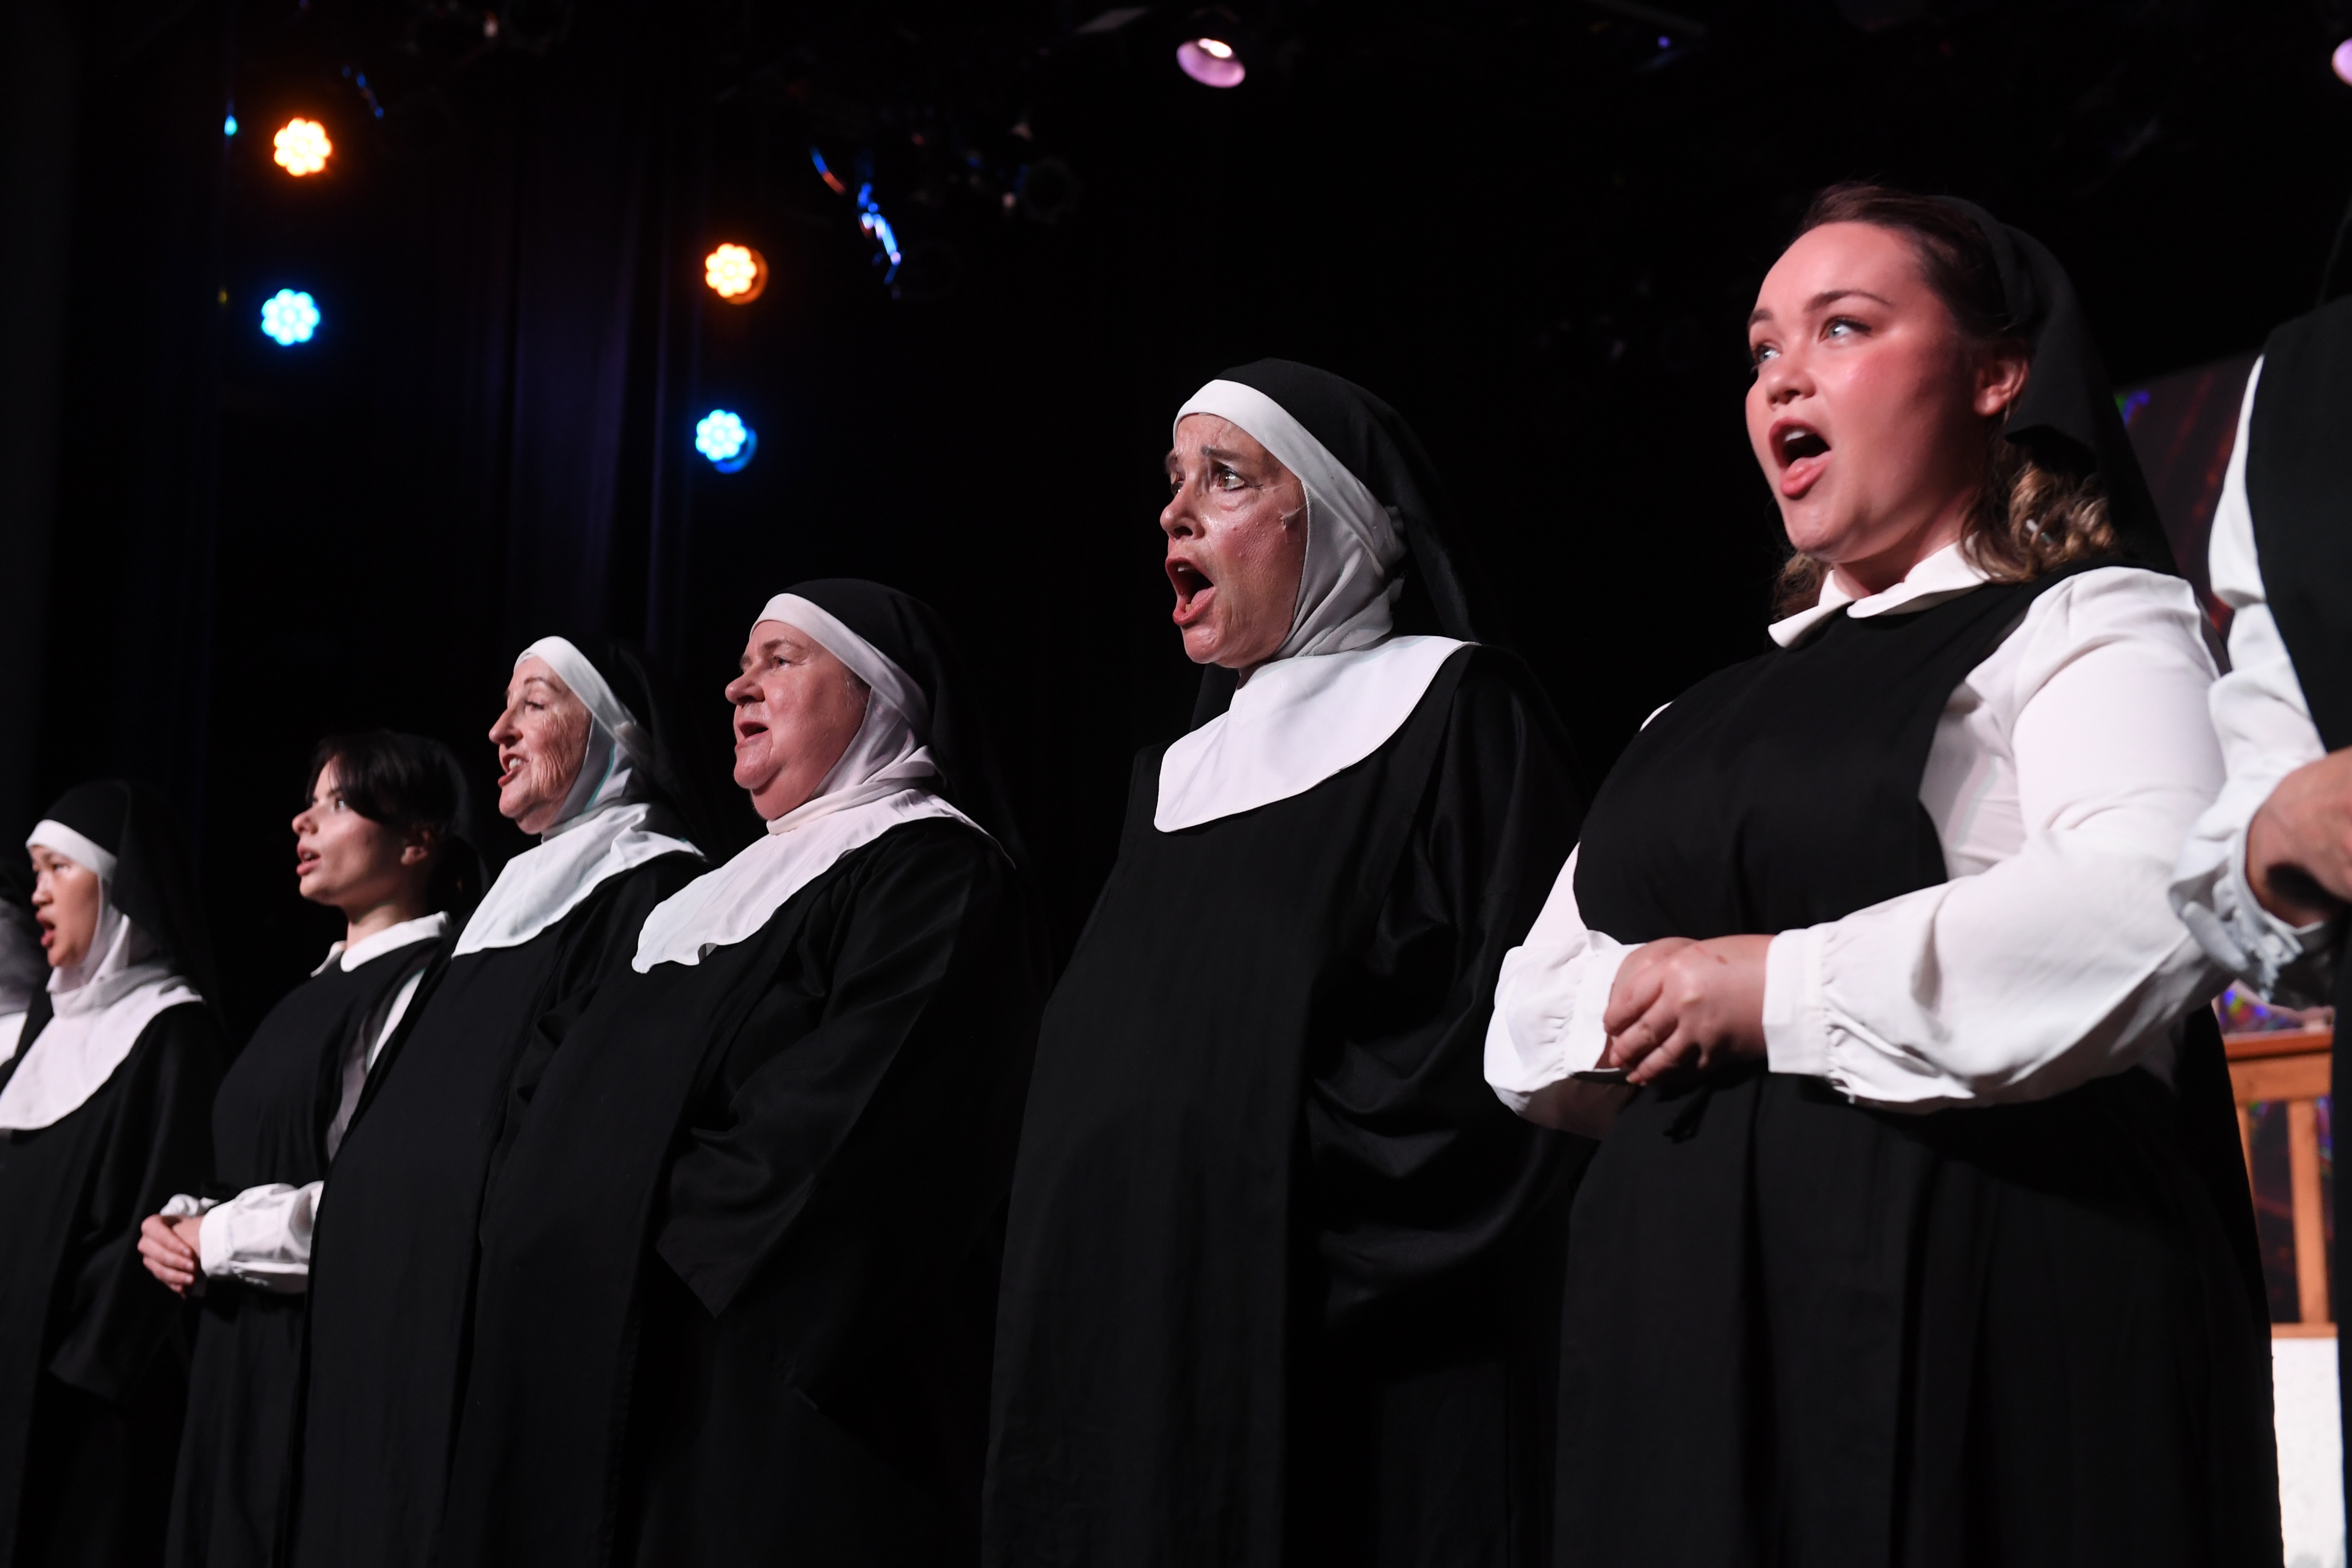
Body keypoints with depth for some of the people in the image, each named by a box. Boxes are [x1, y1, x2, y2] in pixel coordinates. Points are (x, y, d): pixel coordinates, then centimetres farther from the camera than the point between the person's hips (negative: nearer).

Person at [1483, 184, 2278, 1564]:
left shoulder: (2092, 627, 0)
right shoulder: (1710, 715, 20)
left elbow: (2143, 917, -20)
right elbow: (1530, 1026, 18)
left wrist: (1780, 989, -14)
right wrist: (1638, 1007, -5)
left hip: (1987, 1336, -6)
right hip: (1688, 1334, 6)